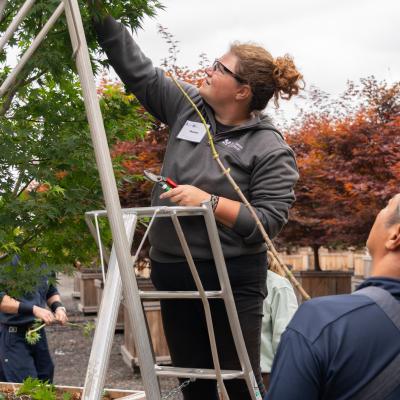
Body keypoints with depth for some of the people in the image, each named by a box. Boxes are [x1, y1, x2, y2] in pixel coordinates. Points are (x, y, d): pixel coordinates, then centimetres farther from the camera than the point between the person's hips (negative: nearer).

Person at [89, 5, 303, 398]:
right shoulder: (188, 107, 5)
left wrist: (210, 201, -22)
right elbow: (135, 68, 6)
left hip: (231, 279, -6)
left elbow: (269, 221, -16)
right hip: (172, 271, 6)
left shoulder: (270, 150, -10)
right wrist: (102, 17, 2)